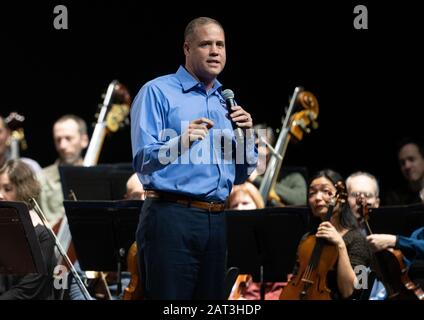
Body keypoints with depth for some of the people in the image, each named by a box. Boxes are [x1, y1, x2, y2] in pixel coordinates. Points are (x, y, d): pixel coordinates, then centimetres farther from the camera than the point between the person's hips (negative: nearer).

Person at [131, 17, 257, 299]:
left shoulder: (225, 102, 19)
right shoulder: (158, 92, -1)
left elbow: (242, 175, 20)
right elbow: (142, 162, -10)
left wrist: (246, 136, 3)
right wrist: (180, 143, -27)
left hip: (216, 221, 7)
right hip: (171, 217, -7)